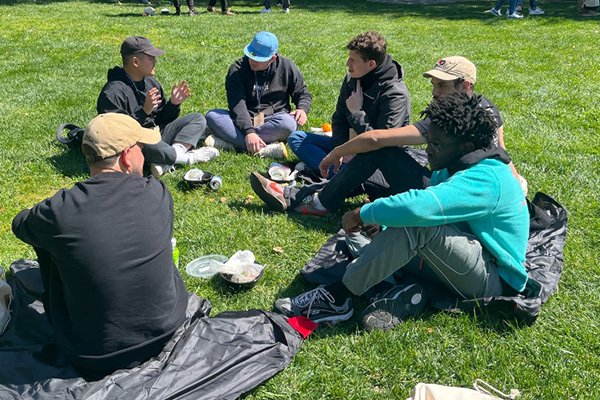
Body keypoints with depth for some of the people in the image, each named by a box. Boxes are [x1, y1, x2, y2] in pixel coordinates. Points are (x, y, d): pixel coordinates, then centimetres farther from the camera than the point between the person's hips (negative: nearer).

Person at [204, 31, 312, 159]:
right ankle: (263, 149, -40)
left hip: (272, 122, 0)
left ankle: (229, 142, -32)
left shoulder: (286, 67, 0)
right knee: (212, 116, -25)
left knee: (288, 123, -36)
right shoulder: (237, 69, -6)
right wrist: (248, 131, -34)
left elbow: (303, 94, 10)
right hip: (244, 121, 1)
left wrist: (302, 109, -14)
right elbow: (237, 105, -18)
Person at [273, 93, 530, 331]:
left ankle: (337, 297, -25)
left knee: (417, 223, -31)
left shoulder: (486, 179, -27)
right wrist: (376, 219, -11)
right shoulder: (449, 168, 4)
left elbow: (417, 206, -40)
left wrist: (362, 214, -25)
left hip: (495, 280, -10)